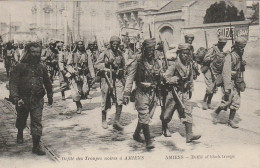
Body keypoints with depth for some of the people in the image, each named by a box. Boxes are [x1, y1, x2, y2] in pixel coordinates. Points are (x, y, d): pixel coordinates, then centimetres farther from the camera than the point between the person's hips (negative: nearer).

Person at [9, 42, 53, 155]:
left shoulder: (42, 68, 7)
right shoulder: (20, 67, -3)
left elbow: (47, 83, 21)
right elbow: (13, 83, -9)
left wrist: (50, 97, 24)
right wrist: (16, 98, -20)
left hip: (37, 100, 1)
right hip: (23, 99, -1)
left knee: (37, 122, -6)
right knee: (21, 120, 19)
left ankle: (36, 146, -2)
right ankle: (20, 134, 50)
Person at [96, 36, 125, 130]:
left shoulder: (120, 54, 12)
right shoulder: (105, 53, -3)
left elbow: (123, 66, 25)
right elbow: (97, 65, -4)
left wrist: (121, 70, 6)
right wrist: (108, 70, -14)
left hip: (118, 79, 4)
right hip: (107, 78, -4)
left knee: (120, 101, -7)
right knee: (106, 101, 6)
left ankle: (116, 121, -1)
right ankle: (104, 121, 23)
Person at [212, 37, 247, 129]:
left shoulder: (240, 57, 10)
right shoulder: (230, 57, -17)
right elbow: (226, 73, -22)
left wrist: (242, 83, 13)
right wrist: (227, 88, -25)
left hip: (237, 84, 8)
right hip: (230, 83, -8)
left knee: (236, 103, 7)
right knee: (226, 102, -5)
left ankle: (231, 120, 17)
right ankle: (216, 113, 19)